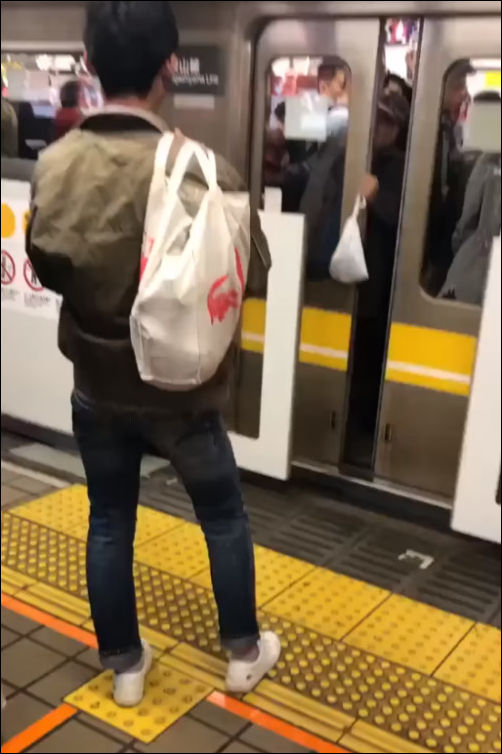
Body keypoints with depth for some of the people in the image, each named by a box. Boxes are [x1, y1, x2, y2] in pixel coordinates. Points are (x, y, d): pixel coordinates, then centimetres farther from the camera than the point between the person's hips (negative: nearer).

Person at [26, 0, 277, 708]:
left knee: (109, 524, 19)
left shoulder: (55, 164, -12)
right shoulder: (201, 169, -24)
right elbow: (256, 274, -10)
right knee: (224, 517, 19)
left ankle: (125, 665, 35)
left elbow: (46, 267, 4)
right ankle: (244, 653, 36)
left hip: (96, 387, 3)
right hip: (179, 390, -3)